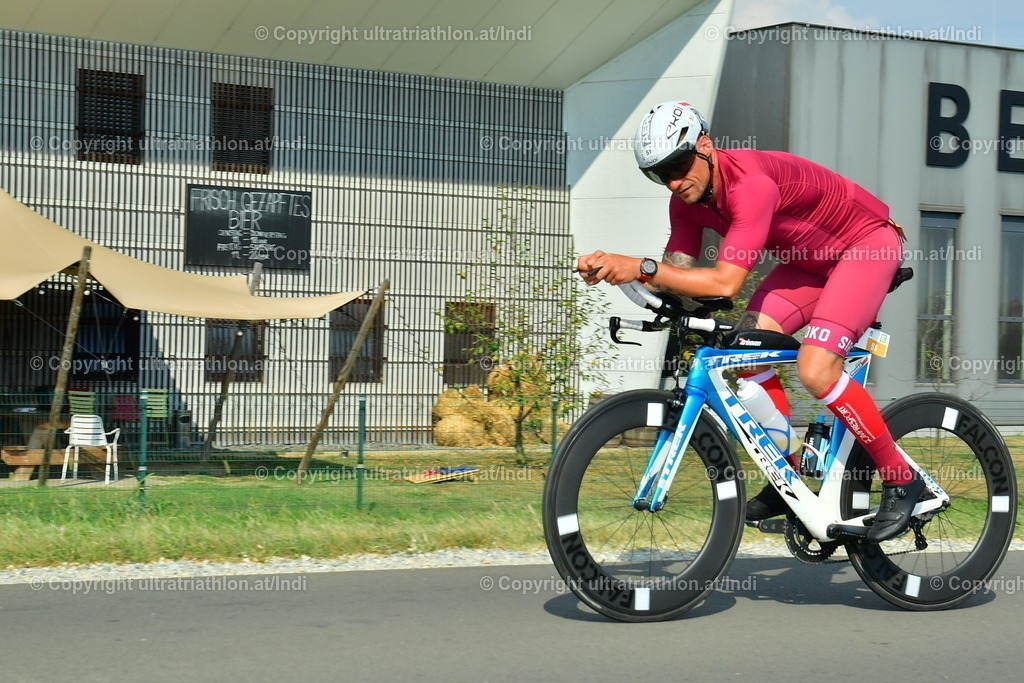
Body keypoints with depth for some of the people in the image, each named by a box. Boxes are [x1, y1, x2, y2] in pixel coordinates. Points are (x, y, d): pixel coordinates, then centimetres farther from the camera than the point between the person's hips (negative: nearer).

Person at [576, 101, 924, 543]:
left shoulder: (751, 183, -34)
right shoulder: (687, 198, -8)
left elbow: (726, 282, -41)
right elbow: (679, 273, -12)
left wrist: (640, 268, -43)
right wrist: (610, 269, -27)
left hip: (868, 242, -8)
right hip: (811, 257, 8)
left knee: (815, 369, -23)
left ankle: (901, 481, -6)